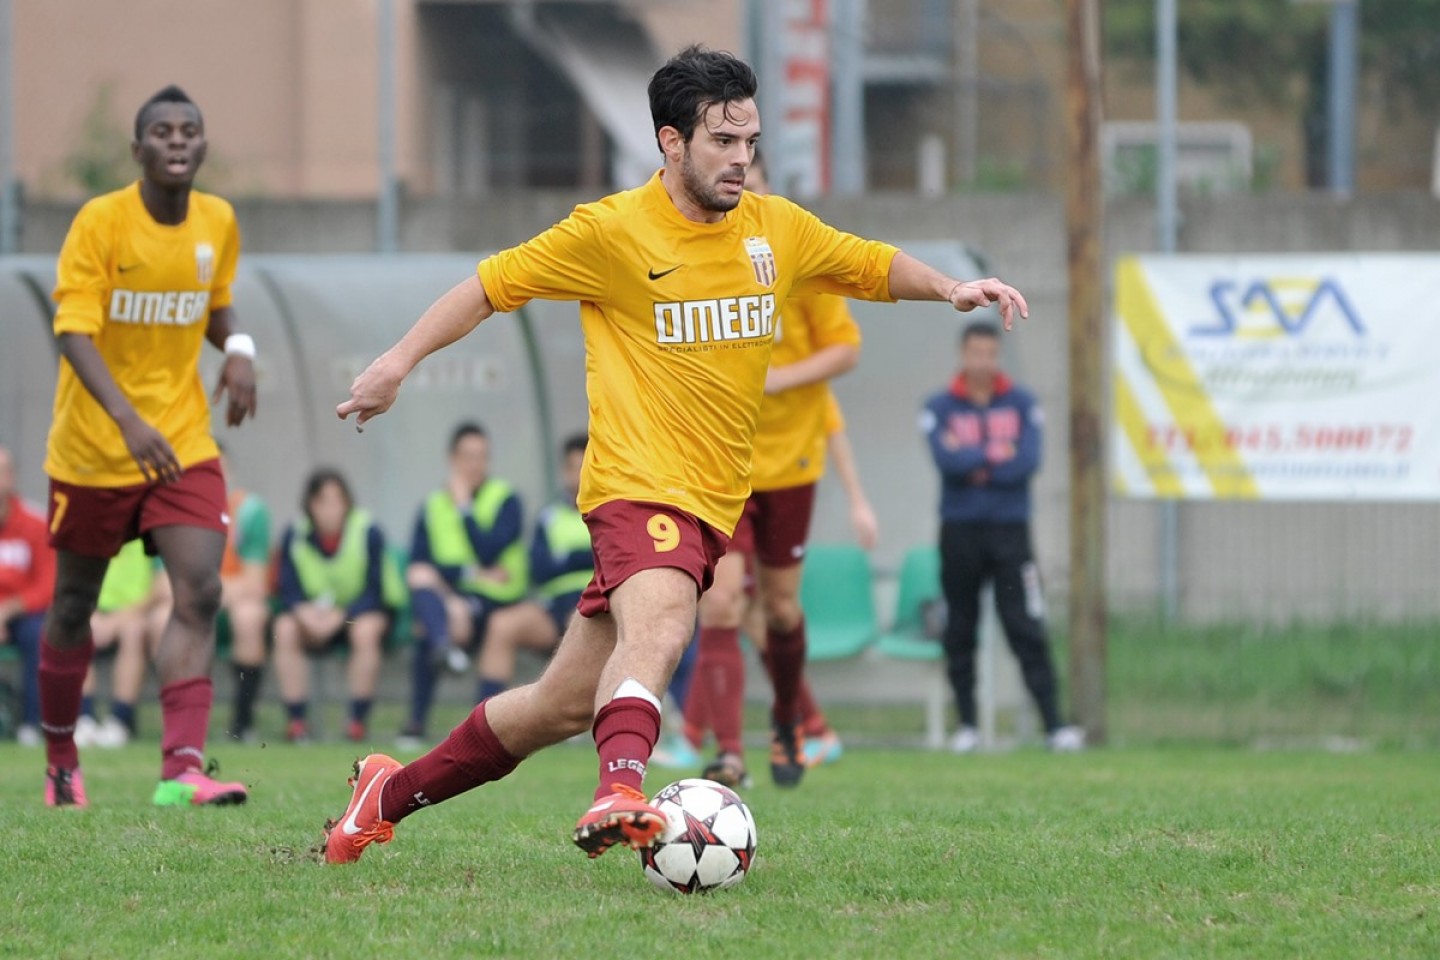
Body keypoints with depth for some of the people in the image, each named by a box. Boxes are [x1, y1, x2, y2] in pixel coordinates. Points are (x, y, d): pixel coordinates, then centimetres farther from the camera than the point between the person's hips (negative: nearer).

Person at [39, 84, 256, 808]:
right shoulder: (99, 222, -14)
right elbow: (73, 332, -22)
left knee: (200, 592, -16)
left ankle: (180, 769, -23)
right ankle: (59, 759, 30)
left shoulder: (218, 223, 1)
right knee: (74, 606, 9)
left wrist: (238, 349, -4)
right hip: (93, 447, -3)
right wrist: (129, 420, -37)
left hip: (184, 442, 3)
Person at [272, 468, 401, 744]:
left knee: (365, 630, -35)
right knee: (285, 629, -27)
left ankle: (358, 721, -27)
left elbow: (374, 592, -17)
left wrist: (341, 615, -32)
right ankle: (296, 720, -25)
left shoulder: (367, 532, -16)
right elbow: (289, 592, -9)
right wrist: (305, 612, -32)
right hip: (315, 610, 2)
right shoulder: (295, 535, -9)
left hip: (360, 610, -2)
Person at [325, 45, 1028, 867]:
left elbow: (873, 266, 24)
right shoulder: (611, 231, -5)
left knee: (566, 705, 7)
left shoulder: (775, 228, 10)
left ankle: (393, 792, 23)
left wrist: (950, 289, 6)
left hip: (715, 502, 6)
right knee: (659, 629, -37)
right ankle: (622, 792, -58)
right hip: (641, 483, -6)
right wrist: (402, 361, -1)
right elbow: (495, 283, 4)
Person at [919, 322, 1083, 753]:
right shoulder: (939, 408, 4)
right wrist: (996, 455, -7)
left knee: (1026, 629, -7)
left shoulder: (1022, 404, 6)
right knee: (960, 632, 4)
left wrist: (973, 462, -8)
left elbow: (1028, 461, -7)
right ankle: (966, 724, 11)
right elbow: (947, 460, -12)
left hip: (1010, 528, -1)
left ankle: (1053, 723, -11)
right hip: (959, 530, 1)